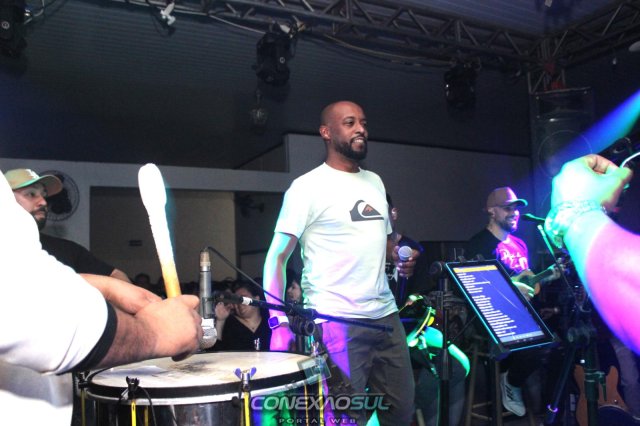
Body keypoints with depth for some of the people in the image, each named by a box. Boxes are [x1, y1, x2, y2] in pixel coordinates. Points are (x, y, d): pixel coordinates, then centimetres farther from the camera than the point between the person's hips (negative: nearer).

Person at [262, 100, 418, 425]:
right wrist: (278, 324, -21)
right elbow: (276, 258, -10)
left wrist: (399, 257, 2)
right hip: (336, 322, -6)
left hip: (386, 316, 7)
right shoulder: (308, 187, -7)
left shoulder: (374, 182, 14)